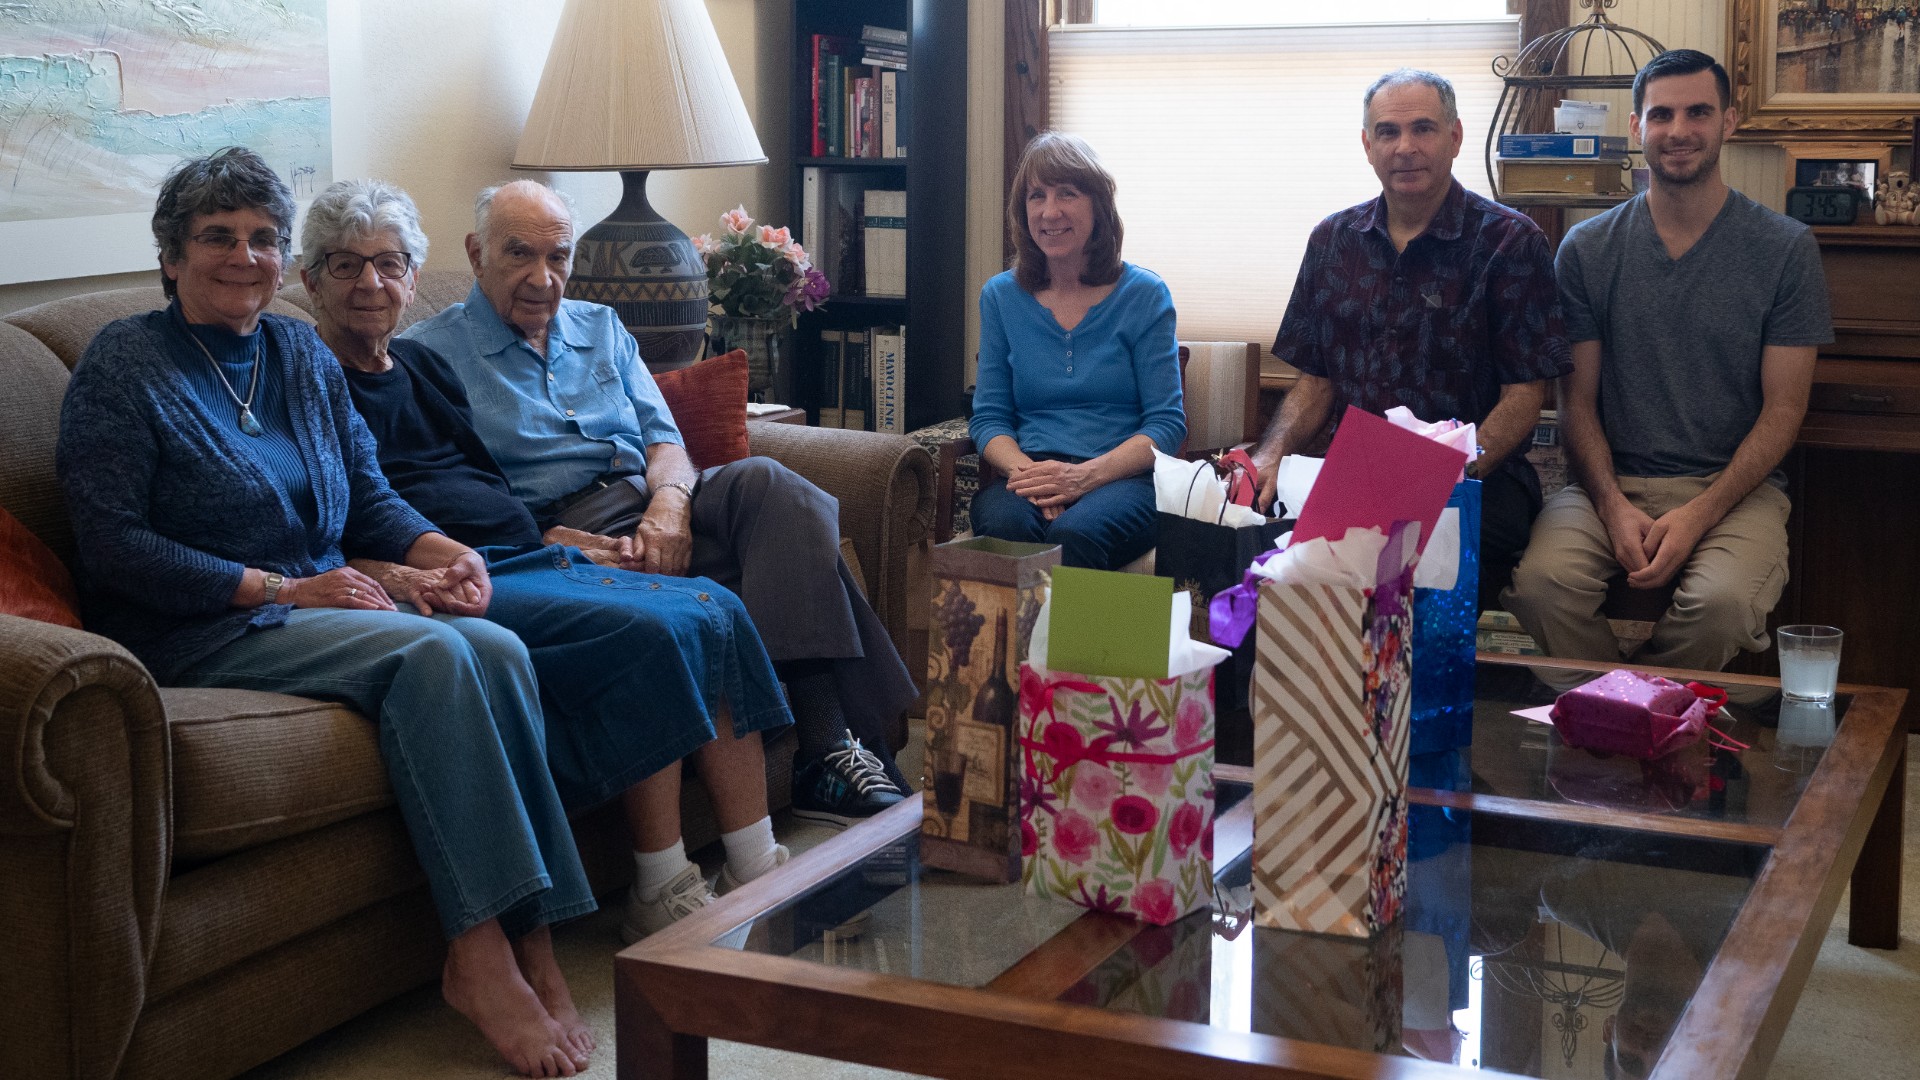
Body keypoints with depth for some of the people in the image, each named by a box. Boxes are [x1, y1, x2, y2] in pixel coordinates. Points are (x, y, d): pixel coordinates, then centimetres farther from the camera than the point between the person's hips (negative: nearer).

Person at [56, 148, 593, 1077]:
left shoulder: (303, 355, 17)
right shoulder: (124, 366, -2)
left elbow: (367, 496, 20)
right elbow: (114, 548, -11)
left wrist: (440, 550, -3)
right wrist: (282, 589, -16)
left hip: (325, 606, 6)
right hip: (198, 636, -6)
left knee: (498, 649, -24)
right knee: (431, 654, -31)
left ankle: (528, 945, -27)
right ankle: (480, 956, -31)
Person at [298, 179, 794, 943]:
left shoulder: (422, 365, 25)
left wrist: (563, 539, 12)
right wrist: (384, 574, -26)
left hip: (526, 561, 8)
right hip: (452, 587, -8)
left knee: (716, 612, -10)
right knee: (645, 634, -27)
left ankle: (758, 874, -13)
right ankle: (662, 896, -21)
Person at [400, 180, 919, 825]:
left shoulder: (602, 329, 24)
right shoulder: (429, 354, 7)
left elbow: (663, 438, 15)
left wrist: (670, 499, -10)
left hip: (655, 508, 5)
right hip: (564, 531, -5)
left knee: (764, 482, -29)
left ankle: (827, 747, -39)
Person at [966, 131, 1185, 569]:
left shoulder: (1144, 295, 5)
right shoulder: (1000, 296, 14)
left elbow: (1167, 424, 0)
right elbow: (989, 418, 12)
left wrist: (1086, 475, -17)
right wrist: (1027, 472, -12)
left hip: (1122, 479, -2)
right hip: (1025, 472, 2)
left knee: (1074, 533, -37)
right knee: (1004, 525, -35)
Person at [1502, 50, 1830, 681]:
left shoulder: (1786, 248, 2)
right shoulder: (1588, 249, 7)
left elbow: (1783, 410, -1)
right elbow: (1577, 401, 6)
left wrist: (1697, 516, -14)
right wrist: (1615, 507, -13)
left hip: (1735, 486, -1)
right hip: (1613, 482, 1)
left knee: (1722, 602, -33)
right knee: (1539, 582, -31)